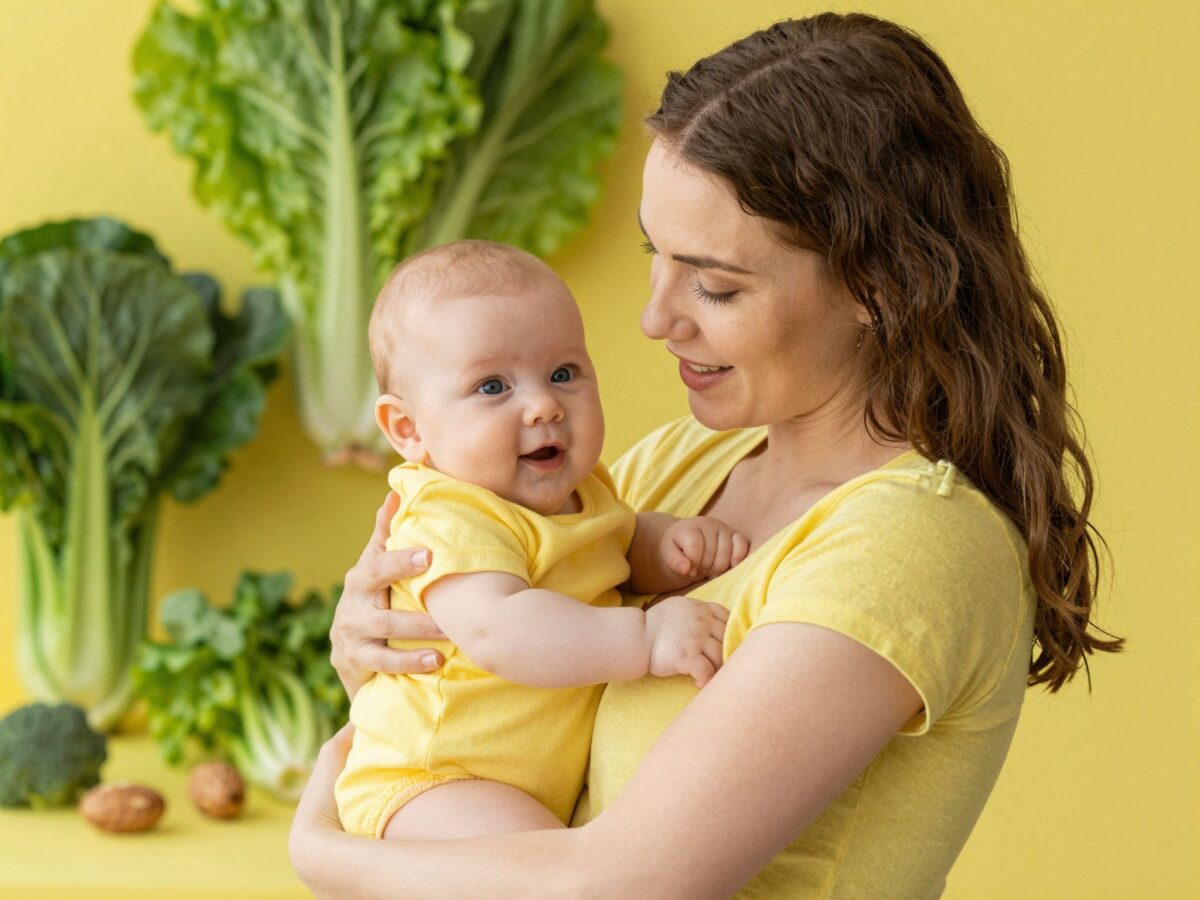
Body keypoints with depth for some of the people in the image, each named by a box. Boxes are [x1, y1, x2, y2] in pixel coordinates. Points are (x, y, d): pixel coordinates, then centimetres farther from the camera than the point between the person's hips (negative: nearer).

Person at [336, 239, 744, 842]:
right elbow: (495, 632, -41)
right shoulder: (451, 523, -24)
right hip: (427, 787, -9)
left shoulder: (580, 493, 6)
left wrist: (674, 545, 1)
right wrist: (644, 638, -47)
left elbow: (627, 543, 26)